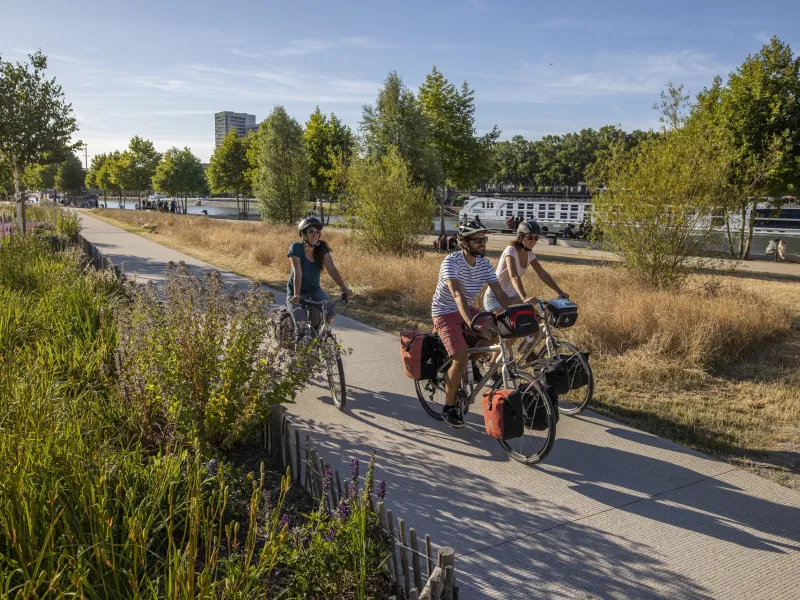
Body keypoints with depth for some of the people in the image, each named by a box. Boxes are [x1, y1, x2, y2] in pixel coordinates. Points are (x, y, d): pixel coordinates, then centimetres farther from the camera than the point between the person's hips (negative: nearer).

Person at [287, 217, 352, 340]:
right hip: (295, 293, -3)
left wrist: (344, 288, -27)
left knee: (331, 310, -23)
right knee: (301, 327, -20)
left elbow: (332, 269, -14)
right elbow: (297, 273, -27)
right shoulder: (296, 248, -17)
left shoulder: (322, 248, -6)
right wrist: (296, 295, -39)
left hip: (314, 290, 4)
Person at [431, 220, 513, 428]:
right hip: (445, 312, -7)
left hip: (467, 310, 7)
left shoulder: (484, 263, -4)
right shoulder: (451, 262, -25)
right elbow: (458, 295, -39)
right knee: (461, 359, -22)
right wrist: (472, 324, -52)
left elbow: (499, 293, -5)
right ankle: (448, 408, -2)